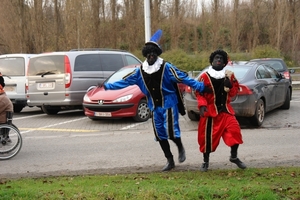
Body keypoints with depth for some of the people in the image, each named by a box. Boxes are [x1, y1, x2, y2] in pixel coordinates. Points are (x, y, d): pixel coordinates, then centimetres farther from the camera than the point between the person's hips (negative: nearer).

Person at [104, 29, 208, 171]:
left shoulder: (166, 67, -11)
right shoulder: (140, 70, 3)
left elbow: (182, 78, -16)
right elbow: (126, 81, 8)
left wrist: (199, 86, -25)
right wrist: (108, 86, 6)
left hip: (168, 104, -5)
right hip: (154, 107, 5)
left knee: (170, 131, -13)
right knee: (160, 134, 7)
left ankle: (180, 148, 20)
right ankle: (170, 160, 20)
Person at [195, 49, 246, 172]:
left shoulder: (229, 75, 7)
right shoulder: (205, 76, -3)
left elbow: (234, 92, 9)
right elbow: (199, 93, -5)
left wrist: (230, 85, -11)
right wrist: (202, 105, -19)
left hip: (225, 110, 3)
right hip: (210, 111, -3)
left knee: (234, 130, -9)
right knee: (207, 136, 2)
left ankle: (234, 157, 14)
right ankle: (206, 161, 21)